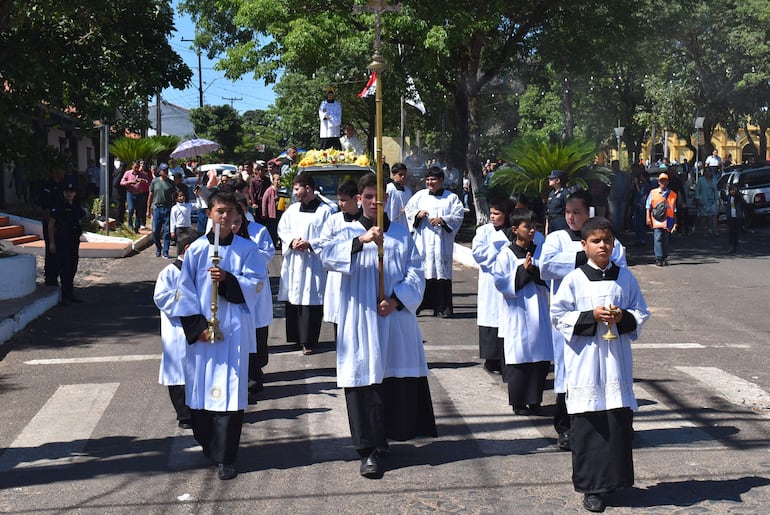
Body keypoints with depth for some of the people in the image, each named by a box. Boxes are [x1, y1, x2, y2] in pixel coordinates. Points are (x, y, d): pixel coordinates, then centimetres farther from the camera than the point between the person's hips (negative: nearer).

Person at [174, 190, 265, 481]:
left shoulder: (246, 248, 3)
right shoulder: (196, 249, 3)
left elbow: (255, 283, -3)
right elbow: (185, 289, 2)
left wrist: (228, 279, -19)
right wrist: (196, 324, -6)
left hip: (234, 329, -1)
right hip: (202, 329, 1)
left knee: (230, 389, -5)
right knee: (201, 388, 6)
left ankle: (225, 457, 0)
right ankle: (208, 444, 26)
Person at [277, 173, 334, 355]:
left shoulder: (325, 211, -6)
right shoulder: (293, 209, 11)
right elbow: (282, 229, 15)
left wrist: (310, 244, -17)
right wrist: (291, 241, -5)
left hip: (313, 264, -5)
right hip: (293, 261, 6)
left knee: (310, 301, -5)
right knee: (292, 300, 8)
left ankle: (307, 341, 1)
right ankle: (294, 336, 20)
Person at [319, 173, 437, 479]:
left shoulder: (401, 235, 12)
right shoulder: (349, 234, 5)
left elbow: (416, 273, 4)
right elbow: (328, 257, -16)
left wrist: (397, 299, -13)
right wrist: (361, 241, -31)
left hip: (397, 319, 2)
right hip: (362, 322, -2)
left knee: (399, 379, 5)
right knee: (366, 380, -5)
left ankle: (389, 434, 23)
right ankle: (369, 450, 0)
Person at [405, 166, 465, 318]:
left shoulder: (451, 198, 5)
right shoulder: (420, 195, 13)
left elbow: (459, 215, -2)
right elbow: (409, 210, 15)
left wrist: (443, 220, -15)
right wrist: (418, 214, -6)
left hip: (441, 241, -2)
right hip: (423, 241, 2)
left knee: (442, 272, -2)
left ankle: (443, 308, 3)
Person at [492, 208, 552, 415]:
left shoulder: (540, 250, 7)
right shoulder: (506, 255, -4)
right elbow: (500, 281, -11)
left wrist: (535, 271, -14)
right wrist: (523, 271, -16)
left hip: (537, 311, 4)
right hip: (517, 312, -4)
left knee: (540, 357, 5)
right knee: (519, 358, -1)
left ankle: (534, 400, 18)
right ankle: (518, 402, 11)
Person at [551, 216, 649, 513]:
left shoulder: (625, 277, 6)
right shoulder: (574, 280, -2)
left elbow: (641, 314, 10)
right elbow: (559, 316, -3)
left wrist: (623, 318, -10)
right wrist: (591, 316, -15)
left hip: (617, 359, 2)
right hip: (585, 360, -2)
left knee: (619, 421, 3)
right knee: (588, 424, 0)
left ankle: (615, 479, 19)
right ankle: (591, 487, 9)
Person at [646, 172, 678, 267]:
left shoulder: (672, 194, 9)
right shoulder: (653, 193, 7)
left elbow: (674, 211, 10)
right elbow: (648, 207, 8)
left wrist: (675, 223, 7)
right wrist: (648, 218, -2)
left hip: (668, 222, 2)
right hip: (657, 221, -2)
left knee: (665, 240, 7)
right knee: (658, 239, -9)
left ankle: (664, 259, 15)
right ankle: (659, 259, -7)